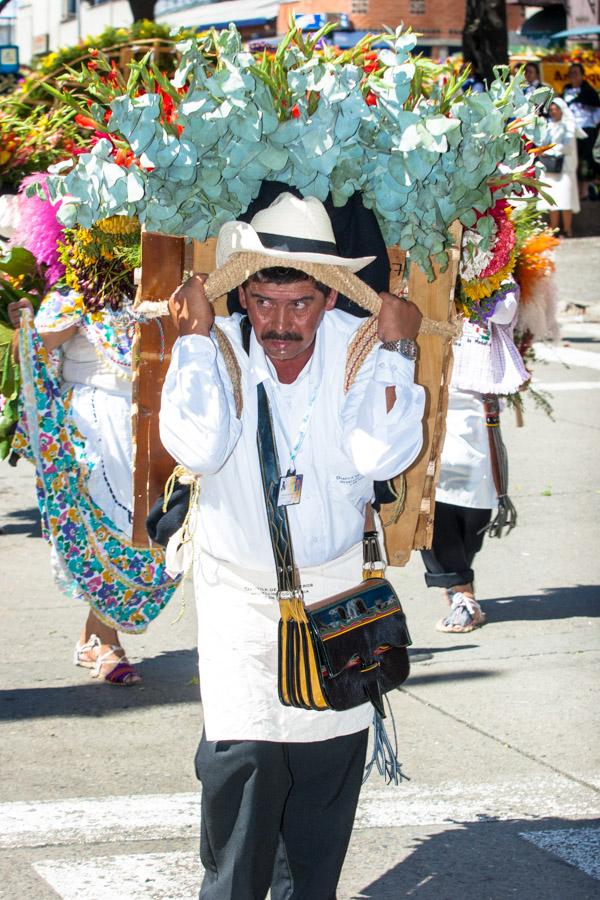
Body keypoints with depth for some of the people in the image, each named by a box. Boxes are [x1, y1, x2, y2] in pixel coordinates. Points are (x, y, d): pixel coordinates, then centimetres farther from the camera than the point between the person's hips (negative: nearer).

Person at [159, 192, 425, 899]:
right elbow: (198, 448, -28)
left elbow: (380, 456, -21)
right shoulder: (220, 348, -12)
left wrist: (396, 348, -20)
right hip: (239, 584, -2)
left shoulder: (357, 348, -9)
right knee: (242, 753, -13)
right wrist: (196, 336, -23)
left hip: (336, 582, 2)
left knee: (328, 753, 5)